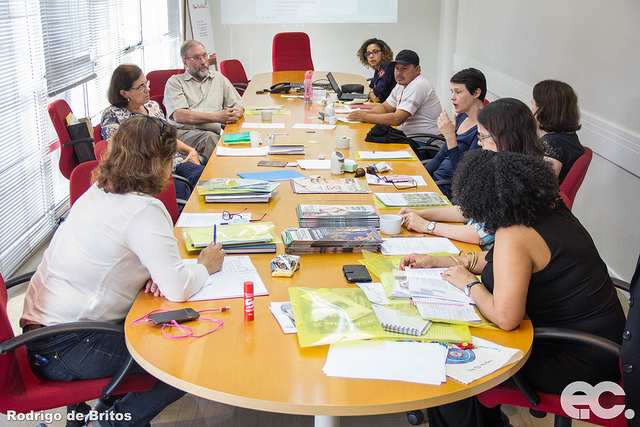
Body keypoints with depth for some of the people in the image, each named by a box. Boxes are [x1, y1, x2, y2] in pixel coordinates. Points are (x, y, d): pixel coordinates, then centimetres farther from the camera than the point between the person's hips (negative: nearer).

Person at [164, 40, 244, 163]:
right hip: (183, 132, -2)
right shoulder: (175, 82, 12)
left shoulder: (218, 78, 26)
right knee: (209, 138, -37)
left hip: (215, 132, 3)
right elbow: (179, 116, -4)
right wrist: (217, 117, -12)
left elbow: (238, 106, 23)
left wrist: (235, 114, -5)